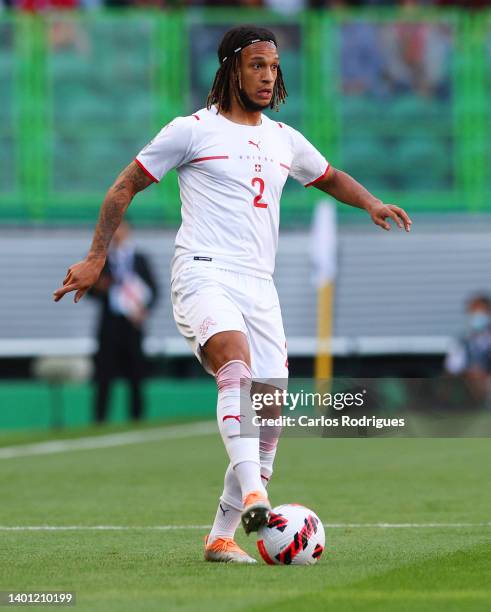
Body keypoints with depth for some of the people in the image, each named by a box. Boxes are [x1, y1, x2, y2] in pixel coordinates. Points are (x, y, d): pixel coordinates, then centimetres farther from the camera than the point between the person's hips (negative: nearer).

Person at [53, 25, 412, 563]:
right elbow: (124, 187, 6)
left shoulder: (284, 140, 18)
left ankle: (221, 536, 9)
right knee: (236, 359, -35)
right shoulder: (194, 130, 2)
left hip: (260, 286, 7)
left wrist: (371, 203, 16)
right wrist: (95, 259, 1)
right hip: (204, 275, -7)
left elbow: (330, 177, 36)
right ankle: (252, 493, -49)